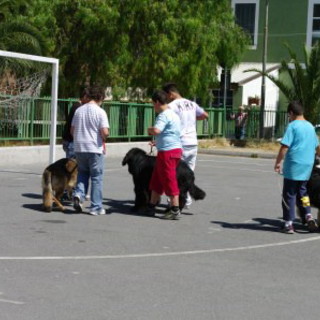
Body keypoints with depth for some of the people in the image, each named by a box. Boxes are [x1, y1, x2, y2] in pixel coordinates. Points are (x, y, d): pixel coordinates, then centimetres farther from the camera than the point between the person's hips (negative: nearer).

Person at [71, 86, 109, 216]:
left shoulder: (79, 110, 6)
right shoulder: (100, 112, -9)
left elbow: (72, 131, 10)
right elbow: (105, 132, -17)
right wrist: (104, 138, 4)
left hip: (79, 148, 4)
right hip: (95, 148, -4)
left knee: (82, 173, 22)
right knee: (96, 178, 5)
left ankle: (78, 194, -2)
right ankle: (96, 207, 7)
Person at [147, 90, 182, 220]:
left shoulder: (164, 115, -16)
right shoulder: (173, 114, 17)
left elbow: (156, 130, -32)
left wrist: (149, 130, -10)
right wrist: (158, 141, 37)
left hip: (168, 152, -10)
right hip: (174, 149, 10)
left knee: (169, 181, -5)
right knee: (156, 180, 16)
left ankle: (175, 211, -1)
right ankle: (151, 207, 24)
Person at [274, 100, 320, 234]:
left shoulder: (292, 126, -10)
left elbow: (284, 146, -17)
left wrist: (278, 162, -8)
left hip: (293, 166, -6)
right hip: (307, 167, 6)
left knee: (289, 195, 1)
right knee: (302, 192, 18)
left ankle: (288, 224, 3)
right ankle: (308, 216, 2)